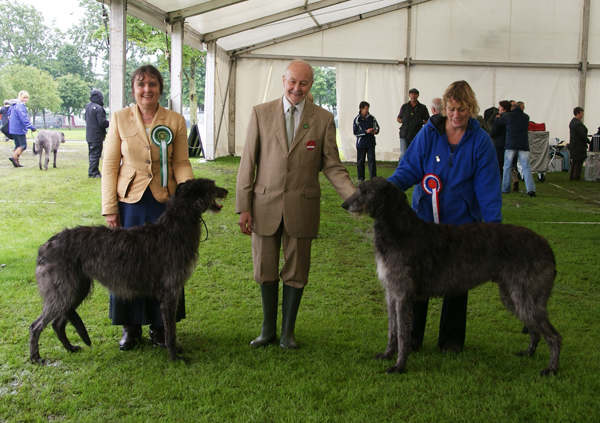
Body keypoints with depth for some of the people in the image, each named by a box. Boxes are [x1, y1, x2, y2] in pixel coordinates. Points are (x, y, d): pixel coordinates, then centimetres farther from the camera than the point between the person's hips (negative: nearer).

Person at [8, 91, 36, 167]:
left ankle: (16, 162, 12)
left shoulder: (14, 104, 13)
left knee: (18, 145, 14)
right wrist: (32, 127, -24)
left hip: (13, 129, 10)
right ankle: (14, 157, -20)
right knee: (23, 145, -5)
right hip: (19, 129, -10)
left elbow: (9, 112, 29)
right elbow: (23, 118, -25)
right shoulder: (20, 106, -17)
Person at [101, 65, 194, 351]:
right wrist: (109, 207, -4)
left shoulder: (176, 121, 2)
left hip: (164, 201, 0)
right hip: (129, 201, 0)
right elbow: (110, 164, 1)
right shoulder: (120, 119, 1)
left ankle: (160, 325, 21)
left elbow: (181, 164, 3)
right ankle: (131, 327, 20)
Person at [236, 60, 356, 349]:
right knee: (265, 271, 9)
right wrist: (243, 207, -3)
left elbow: (332, 166, 2)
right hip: (265, 206, 1)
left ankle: (287, 331, 23)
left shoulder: (323, 119, 1)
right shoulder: (261, 113, 1)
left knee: (296, 273, 8)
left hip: (301, 208, 0)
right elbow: (248, 163, 1)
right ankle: (268, 329, 25)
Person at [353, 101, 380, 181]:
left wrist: (376, 131, -9)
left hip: (371, 142, 2)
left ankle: (373, 176, 3)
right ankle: (361, 177, 17)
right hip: (361, 143, -2)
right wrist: (366, 132, -18)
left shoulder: (372, 118, 2)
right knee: (360, 160, 6)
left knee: (371, 159, -1)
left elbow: (377, 127, 14)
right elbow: (355, 132, -11)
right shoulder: (357, 119, -9)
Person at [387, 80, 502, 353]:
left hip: (461, 223, 0)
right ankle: (411, 336, 17)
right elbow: (410, 169, -6)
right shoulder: (429, 133, -3)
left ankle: (451, 339, 23)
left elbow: (488, 187, -6)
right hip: (425, 219, 0)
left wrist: (494, 224, -15)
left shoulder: (480, 141, -4)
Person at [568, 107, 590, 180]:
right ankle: (576, 176, 0)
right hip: (579, 146, -10)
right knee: (579, 161, -3)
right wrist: (588, 141, -6)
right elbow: (582, 135, -21)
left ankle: (572, 175, 21)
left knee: (574, 161, 16)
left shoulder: (572, 122, 11)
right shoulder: (578, 124, -21)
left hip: (573, 145, 10)